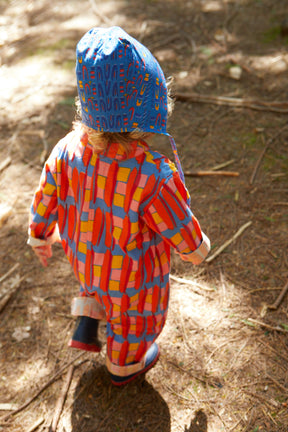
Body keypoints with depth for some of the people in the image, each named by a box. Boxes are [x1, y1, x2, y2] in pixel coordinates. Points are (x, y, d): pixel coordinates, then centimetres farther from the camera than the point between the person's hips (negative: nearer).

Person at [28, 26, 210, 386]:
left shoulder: (67, 151, -25)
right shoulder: (154, 179, -39)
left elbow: (45, 200, -8)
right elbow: (182, 231, -22)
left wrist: (39, 237, 12)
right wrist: (197, 249, 1)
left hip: (84, 259, 4)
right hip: (133, 277, -3)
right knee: (134, 318, 28)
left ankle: (86, 323, 37)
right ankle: (125, 366, 54)